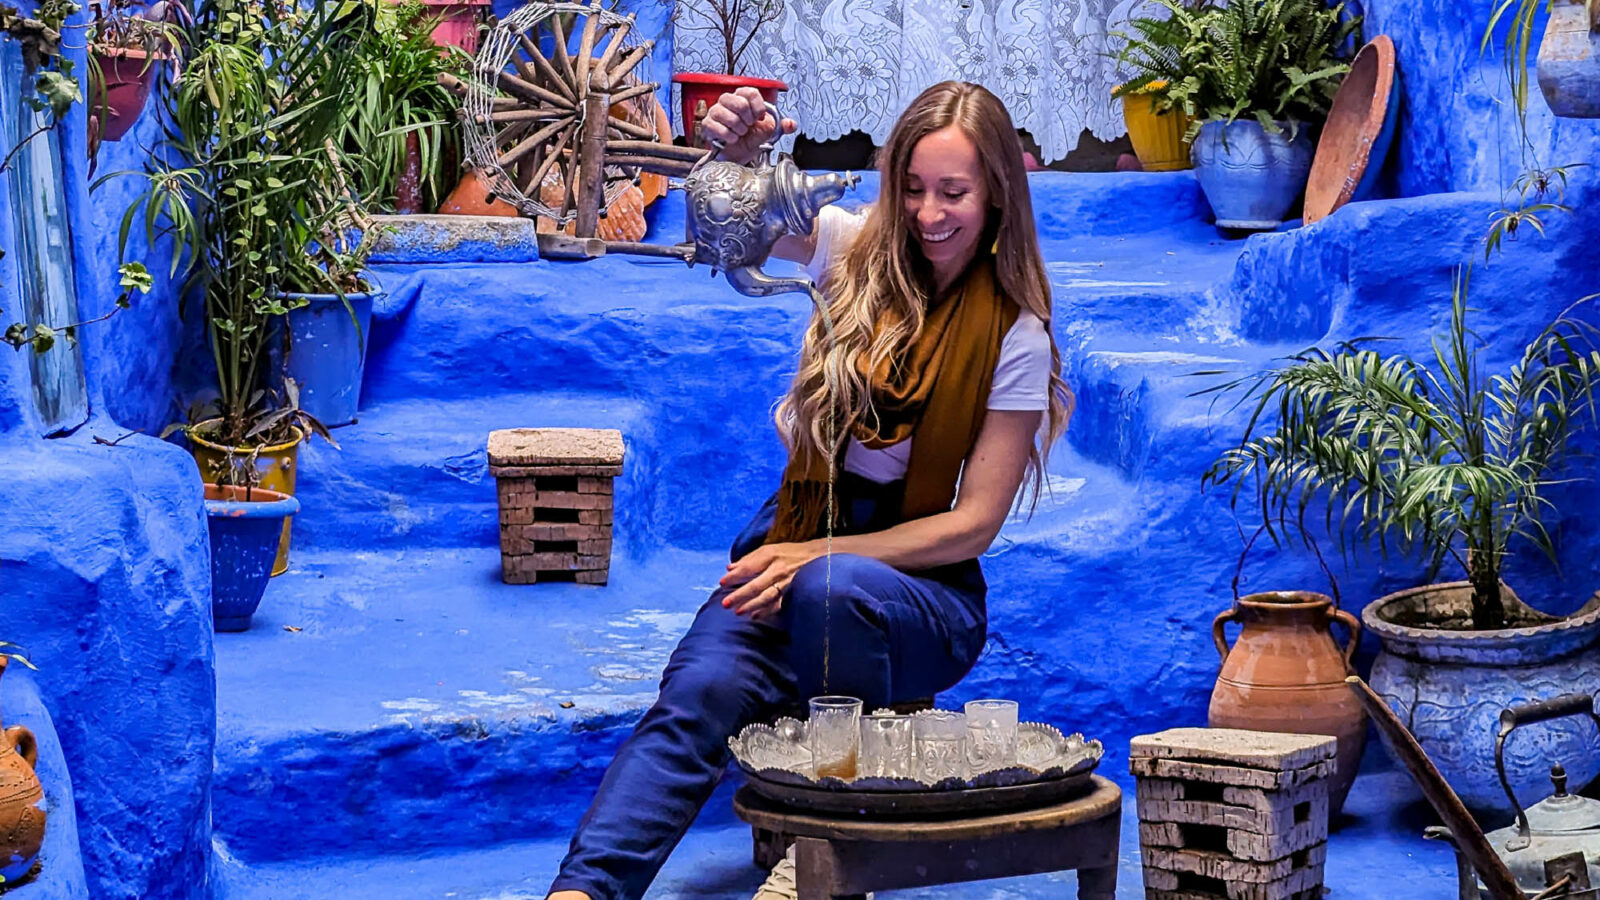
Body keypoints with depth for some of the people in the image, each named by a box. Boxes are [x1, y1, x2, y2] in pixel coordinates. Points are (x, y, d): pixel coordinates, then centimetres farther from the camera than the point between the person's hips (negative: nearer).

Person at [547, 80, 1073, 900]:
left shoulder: (1016, 339, -2)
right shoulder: (861, 252, 6)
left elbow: (975, 523, -6)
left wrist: (818, 556, -16)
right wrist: (740, 150, -32)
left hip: (923, 581, -2)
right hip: (795, 540, 2)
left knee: (832, 590, -39)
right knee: (701, 689, -29)